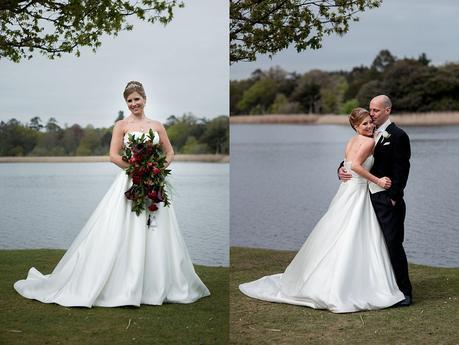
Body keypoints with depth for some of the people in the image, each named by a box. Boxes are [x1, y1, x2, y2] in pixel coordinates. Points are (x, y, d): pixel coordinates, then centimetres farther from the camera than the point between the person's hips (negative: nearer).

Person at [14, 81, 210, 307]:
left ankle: (157, 287, 14)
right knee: (121, 234, -6)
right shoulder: (122, 125, 3)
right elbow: (114, 155, -5)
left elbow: (170, 153, 16)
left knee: (156, 235, 4)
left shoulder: (157, 126, 11)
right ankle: (123, 286, 0)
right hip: (129, 183, -3)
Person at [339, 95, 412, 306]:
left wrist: (393, 199, -16)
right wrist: (342, 170, -3)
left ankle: (404, 292, 2)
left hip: (388, 201, -7)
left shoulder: (398, 136, -7)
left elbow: (401, 170, -12)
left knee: (393, 245, -7)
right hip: (370, 198, 8)